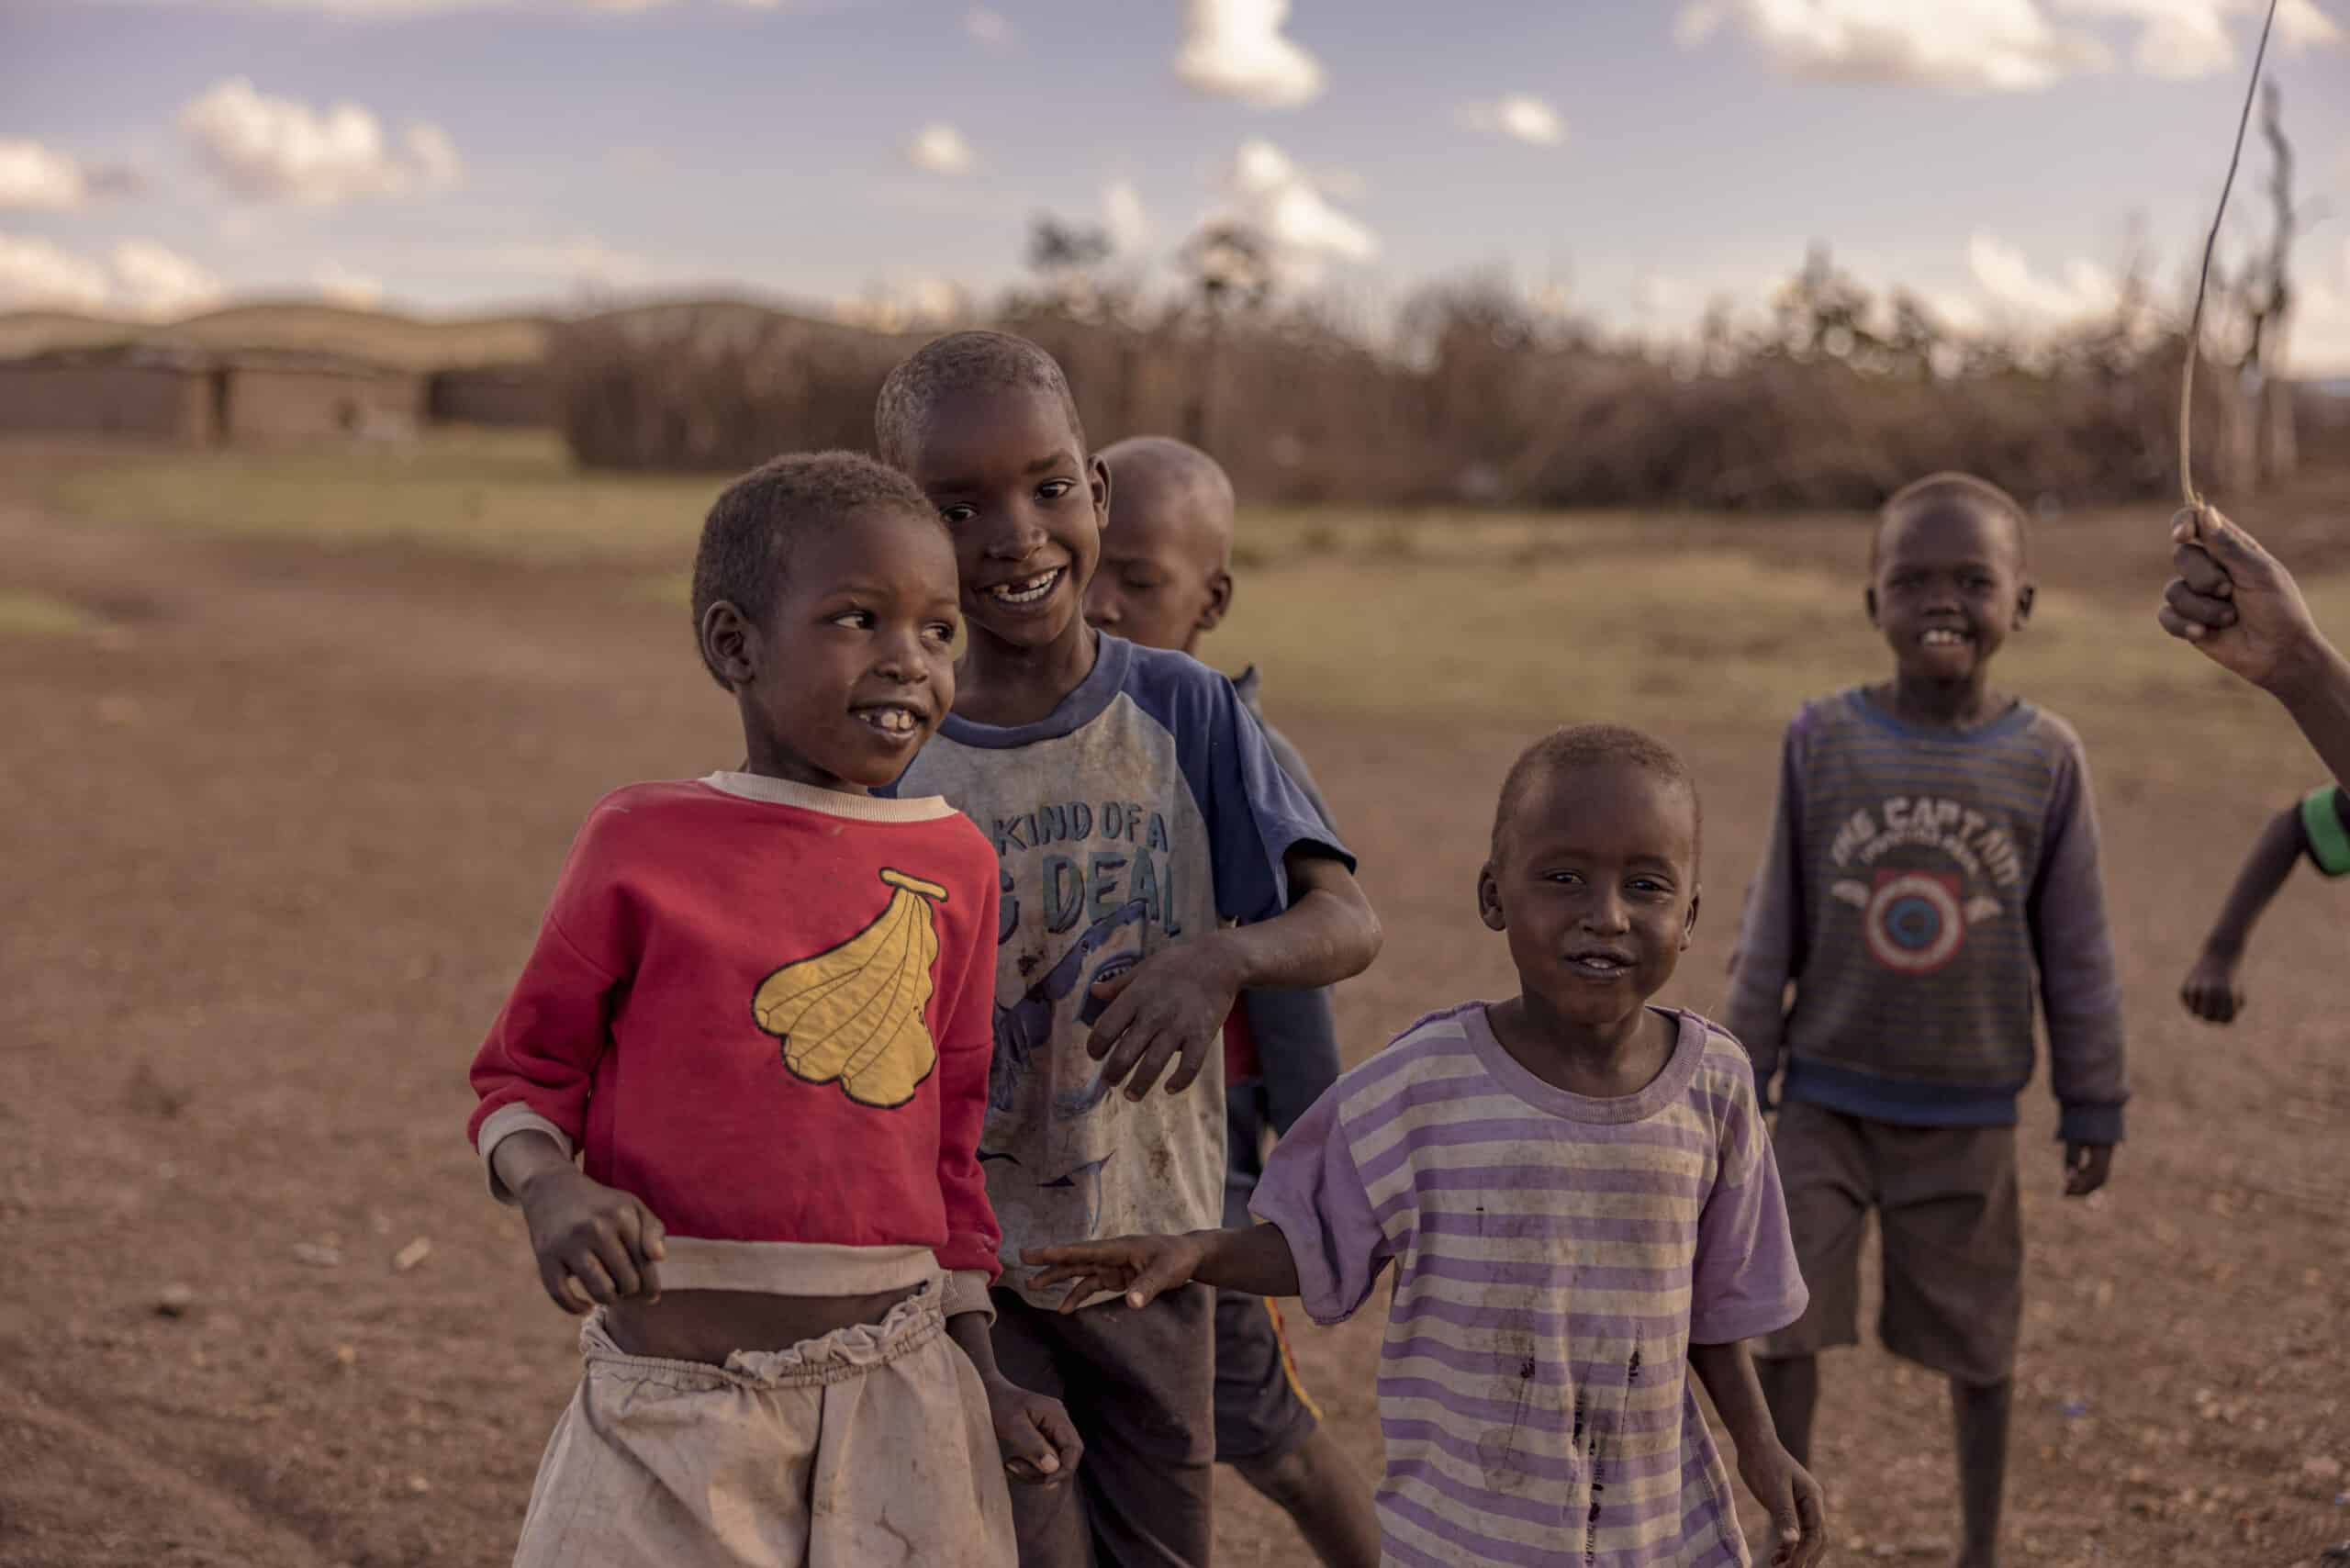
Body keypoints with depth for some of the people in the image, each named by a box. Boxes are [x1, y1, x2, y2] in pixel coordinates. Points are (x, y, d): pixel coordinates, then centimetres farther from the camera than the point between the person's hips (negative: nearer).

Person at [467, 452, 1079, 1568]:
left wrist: (978, 1374, 11)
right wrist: (549, 1186, -17)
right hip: (674, 1396, -3)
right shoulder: (644, 844, -4)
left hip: (898, 1391, 3)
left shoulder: (953, 864, 5)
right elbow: (526, 1071, 4)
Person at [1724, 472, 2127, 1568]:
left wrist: (2094, 1105, 4)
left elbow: (2076, 951, 0)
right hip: (1828, 1100, 0)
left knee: (1976, 1342, 13)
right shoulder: (1822, 740, -7)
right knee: (1782, 1325, -1)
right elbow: (1774, 927, 0)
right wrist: (1742, 1077, 2)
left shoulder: (2045, 758, -7)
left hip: (1967, 1113, 0)